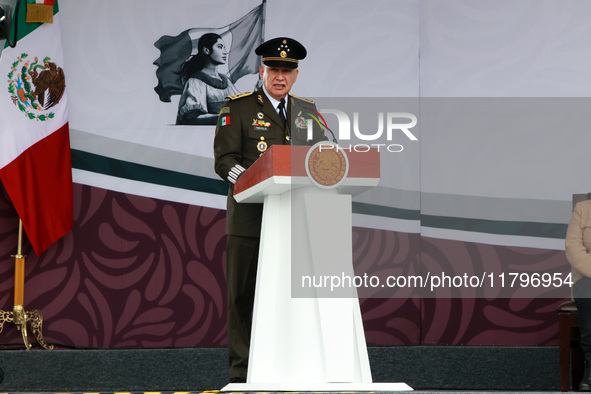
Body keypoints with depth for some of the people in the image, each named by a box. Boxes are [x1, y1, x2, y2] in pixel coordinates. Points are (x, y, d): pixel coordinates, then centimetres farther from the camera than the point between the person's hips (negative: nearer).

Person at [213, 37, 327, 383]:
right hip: (249, 218, -3)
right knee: (244, 294, -3)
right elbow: (224, 160, -4)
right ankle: (242, 369, 3)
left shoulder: (308, 111, 18)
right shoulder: (238, 108, 5)